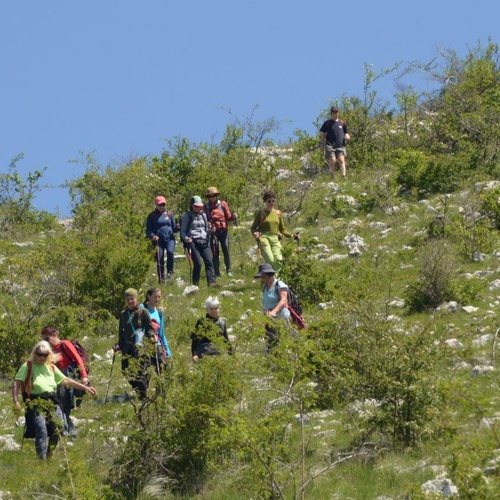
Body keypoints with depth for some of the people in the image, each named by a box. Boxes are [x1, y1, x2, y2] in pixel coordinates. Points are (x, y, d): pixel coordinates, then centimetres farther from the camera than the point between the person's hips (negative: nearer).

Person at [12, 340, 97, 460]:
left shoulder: (51, 367, 18)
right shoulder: (28, 366, 3)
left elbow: (66, 380, 24)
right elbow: (16, 383, -5)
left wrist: (85, 388, 22)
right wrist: (15, 400, -20)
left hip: (52, 402, 5)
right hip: (36, 403, -5)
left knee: (57, 430, -7)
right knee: (41, 432, -19)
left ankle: (49, 456, 14)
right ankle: (41, 459, -17)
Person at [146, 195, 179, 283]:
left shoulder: (169, 214, 12)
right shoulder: (152, 216, 6)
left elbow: (173, 228, 16)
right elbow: (148, 230, 5)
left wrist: (177, 227, -8)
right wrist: (152, 236, -16)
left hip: (170, 238, 1)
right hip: (158, 240, -1)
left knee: (170, 252, -27)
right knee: (160, 259, -5)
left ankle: (169, 273, -13)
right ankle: (161, 279, 6)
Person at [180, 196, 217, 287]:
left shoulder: (203, 215, 21)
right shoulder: (187, 216, 6)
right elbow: (183, 231, 4)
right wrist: (186, 239, -14)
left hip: (204, 242, 4)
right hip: (193, 241, -4)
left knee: (209, 261, -13)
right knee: (198, 263, -13)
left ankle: (211, 282, -21)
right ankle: (195, 284, -3)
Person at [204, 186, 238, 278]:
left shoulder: (223, 204, 5)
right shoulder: (206, 207, 5)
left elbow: (228, 217, 7)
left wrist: (233, 216, -14)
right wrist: (208, 224, -16)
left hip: (224, 230, 0)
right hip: (213, 232, 0)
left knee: (226, 251, -5)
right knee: (215, 253, 0)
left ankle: (229, 271, 2)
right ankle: (217, 273, 4)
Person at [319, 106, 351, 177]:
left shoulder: (342, 123, 16)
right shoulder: (327, 123, 10)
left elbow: (345, 134, 24)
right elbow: (322, 134, 12)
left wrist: (347, 137, 1)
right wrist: (321, 144, 4)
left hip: (340, 145, 1)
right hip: (330, 145, -1)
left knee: (341, 160, -14)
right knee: (332, 160, -14)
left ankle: (343, 176, -24)